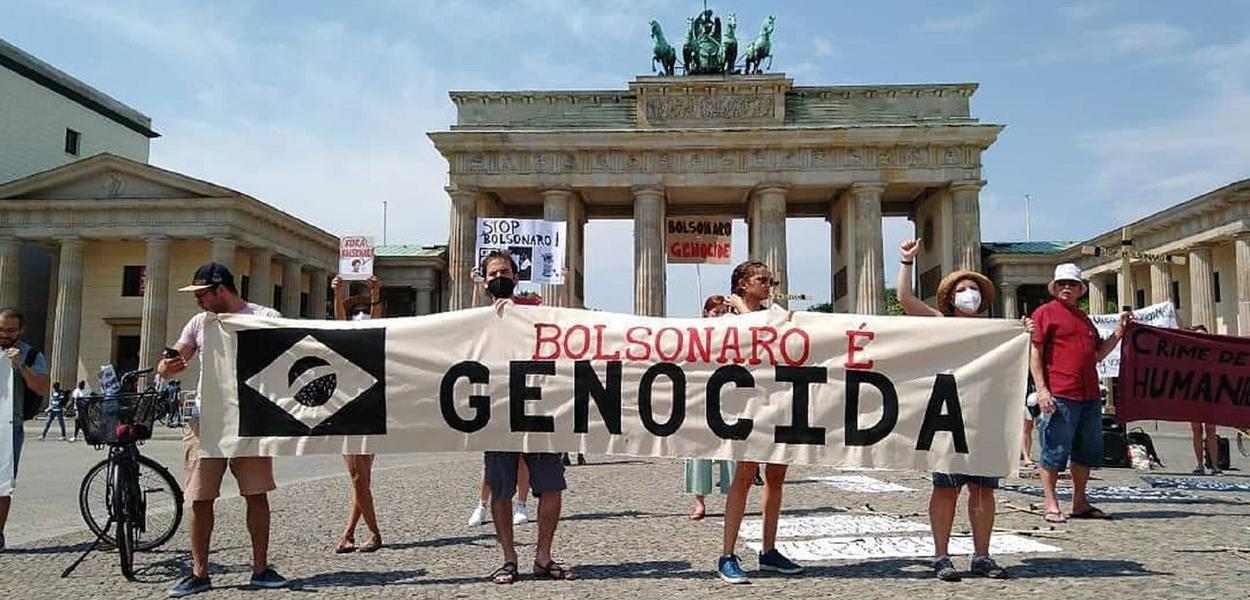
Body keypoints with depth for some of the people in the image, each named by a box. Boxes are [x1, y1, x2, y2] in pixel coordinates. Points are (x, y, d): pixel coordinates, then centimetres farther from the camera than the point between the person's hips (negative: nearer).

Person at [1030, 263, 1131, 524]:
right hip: (1059, 396, -8)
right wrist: (1041, 389, -15)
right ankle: (1051, 505, 4)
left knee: (1088, 451, 13)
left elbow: (1098, 354, 27)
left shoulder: (1084, 319, 22)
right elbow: (1034, 353, -7)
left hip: (1090, 396, 8)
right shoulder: (1045, 312, 0)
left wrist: (1119, 331, 15)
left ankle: (1080, 503, 24)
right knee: (1055, 451, -4)